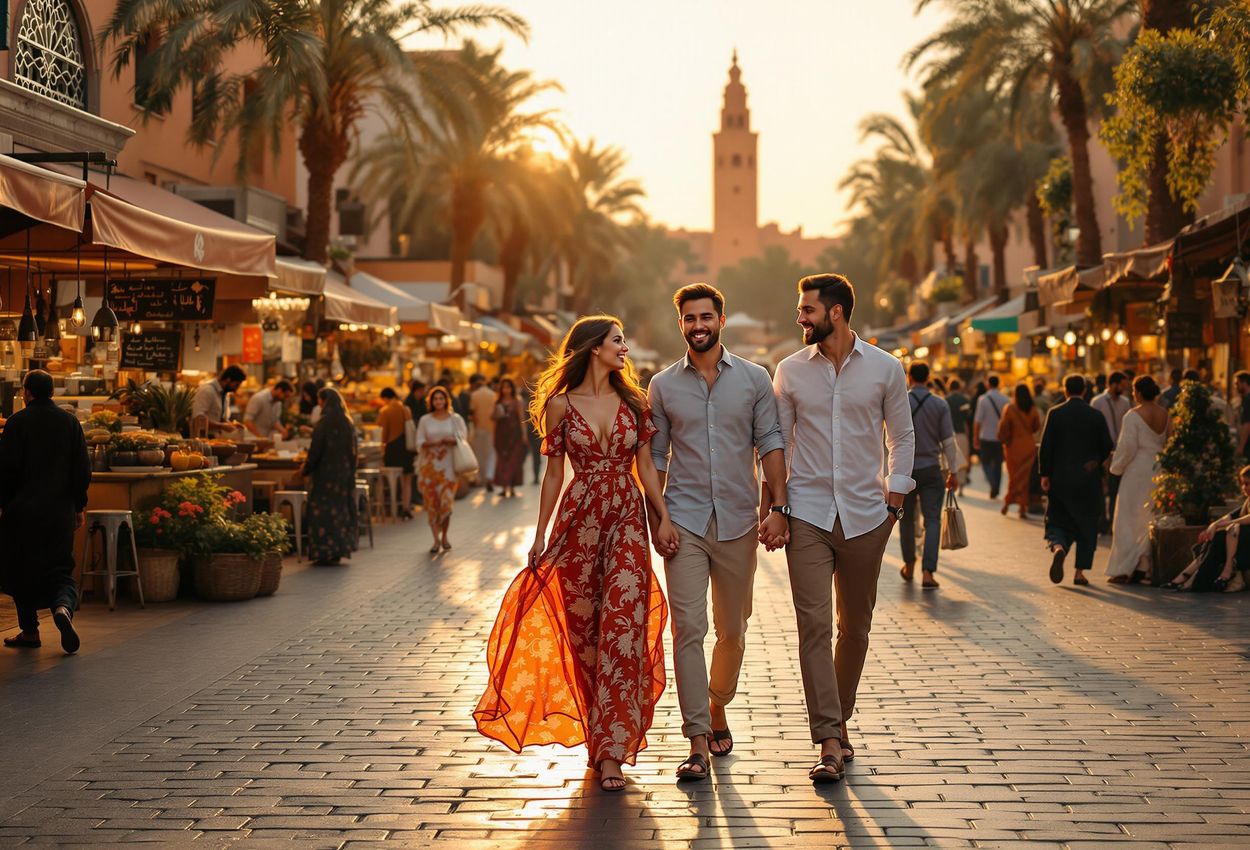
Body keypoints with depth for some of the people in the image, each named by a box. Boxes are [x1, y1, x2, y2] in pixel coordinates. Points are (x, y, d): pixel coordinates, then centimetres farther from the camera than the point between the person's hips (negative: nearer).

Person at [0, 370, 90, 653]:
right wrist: (79, 507, 12)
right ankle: (63, 606, -21)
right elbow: (83, 469, 5)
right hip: (61, 511, 3)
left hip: (23, 510, -3)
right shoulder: (70, 422, 4)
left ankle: (29, 631, 14)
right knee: (59, 569, 8)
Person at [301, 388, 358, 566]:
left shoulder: (324, 423, -14)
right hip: (344, 473, 6)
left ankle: (325, 552, 0)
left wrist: (306, 469, 1)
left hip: (326, 473, -6)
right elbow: (353, 451, 10)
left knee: (323, 511, 0)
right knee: (341, 508, 13)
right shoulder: (347, 422, 5)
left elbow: (316, 450, -13)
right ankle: (340, 549, 17)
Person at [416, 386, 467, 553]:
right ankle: (436, 540, 2)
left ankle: (444, 536, 13)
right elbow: (420, 443, 4)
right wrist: (432, 443, -15)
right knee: (431, 502, -3)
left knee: (446, 501, -7)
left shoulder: (455, 419, 6)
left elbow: (463, 439, 1)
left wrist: (450, 441, -17)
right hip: (429, 466, 1)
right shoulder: (425, 420, 8)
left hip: (448, 466, -1)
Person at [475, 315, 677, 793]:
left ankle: (610, 751, -12)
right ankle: (603, 734, 21)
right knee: (582, 628, 4)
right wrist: (540, 535, 4)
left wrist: (663, 517, -4)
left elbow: (646, 467, 9)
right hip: (579, 520, -1)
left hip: (628, 520, 1)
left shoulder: (633, 403, 9)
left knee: (623, 624, -11)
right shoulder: (561, 405, 3)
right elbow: (554, 473, 6)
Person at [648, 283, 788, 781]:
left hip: (738, 520, 1)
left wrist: (778, 506, -8)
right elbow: (656, 457, 8)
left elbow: (770, 442, 2)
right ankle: (698, 744, -9)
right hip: (684, 520, -1)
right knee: (688, 628, -10)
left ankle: (717, 708, 34)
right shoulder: (663, 386, 6)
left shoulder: (754, 379, 5)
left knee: (733, 630, 10)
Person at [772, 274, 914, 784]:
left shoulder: (884, 369, 2)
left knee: (855, 627, 9)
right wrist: (769, 505, 4)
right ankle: (829, 742, -12)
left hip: (865, 515, 1)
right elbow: (778, 441, 9)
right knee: (814, 624, -10)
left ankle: (838, 721, 27)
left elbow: (902, 437, 10)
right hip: (808, 514, -1)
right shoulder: (790, 371, 4)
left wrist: (895, 495, 3)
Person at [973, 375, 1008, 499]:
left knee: (986, 463, 10)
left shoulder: (983, 399, -10)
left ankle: (992, 483, -14)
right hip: (1001, 437, 3)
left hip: (986, 437, -2)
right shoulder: (1005, 400, -2)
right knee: (998, 464, 12)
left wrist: (975, 437, -2)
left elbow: (977, 421, -10)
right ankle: (995, 491, 14)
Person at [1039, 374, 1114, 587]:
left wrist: (1044, 474, -1)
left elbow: (1046, 446, -7)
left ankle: (1058, 547, -23)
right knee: (1086, 525, 10)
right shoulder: (1096, 416, -3)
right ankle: (1080, 571, 9)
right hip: (1089, 480, 0)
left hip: (1060, 479, 0)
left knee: (1058, 521, 9)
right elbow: (1107, 446, -1)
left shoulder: (1055, 414, -4)